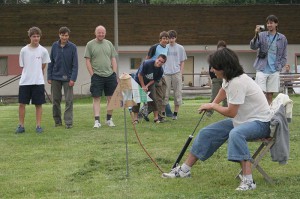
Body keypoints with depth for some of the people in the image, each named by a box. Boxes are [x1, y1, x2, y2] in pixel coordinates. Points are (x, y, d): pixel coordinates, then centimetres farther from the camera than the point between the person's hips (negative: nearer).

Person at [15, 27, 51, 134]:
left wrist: (37, 75, 11)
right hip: (24, 82, 0)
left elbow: (43, 66, 10)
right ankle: (21, 126, 8)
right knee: (22, 104, 0)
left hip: (38, 82, 0)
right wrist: (28, 75, 4)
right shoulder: (24, 50, 0)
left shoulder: (43, 51, 0)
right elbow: (22, 66, 7)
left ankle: (38, 126, 9)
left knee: (38, 104, 2)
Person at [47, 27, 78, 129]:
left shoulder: (72, 47, -4)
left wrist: (73, 78, -12)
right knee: (56, 100, 8)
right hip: (55, 77, 2)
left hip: (67, 78, -2)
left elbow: (75, 64, -5)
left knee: (69, 100, -4)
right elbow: (51, 62, 6)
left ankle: (68, 122, -1)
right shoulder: (55, 46, 2)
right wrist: (49, 77, 2)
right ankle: (57, 120, 19)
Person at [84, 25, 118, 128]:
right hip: (97, 76, -3)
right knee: (96, 98, -4)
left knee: (111, 98, 6)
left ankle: (109, 119, 18)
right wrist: (92, 74, -8)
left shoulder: (109, 44, 12)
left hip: (110, 75, 3)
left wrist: (114, 73, 3)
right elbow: (87, 61, -1)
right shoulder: (90, 44, 1)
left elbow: (113, 59, 12)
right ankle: (97, 120, -5)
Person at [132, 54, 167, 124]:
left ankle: (156, 118, 0)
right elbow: (140, 75, -22)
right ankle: (135, 118, 0)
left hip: (150, 83, 3)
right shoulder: (146, 63, -30)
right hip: (139, 81, -3)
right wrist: (143, 86, -17)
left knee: (153, 99, -8)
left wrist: (147, 86, -20)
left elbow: (154, 80, -6)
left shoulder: (160, 71, -17)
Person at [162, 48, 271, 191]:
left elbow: (231, 112, -21)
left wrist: (213, 106, -5)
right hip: (242, 120, 10)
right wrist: (212, 104, 30)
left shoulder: (238, 82, -27)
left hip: (260, 122, -10)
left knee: (235, 133, -40)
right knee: (207, 132, 6)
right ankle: (185, 169, 17)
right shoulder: (228, 79, 2)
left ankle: (248, 181, -43)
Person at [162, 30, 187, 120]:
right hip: (166, 73, 1)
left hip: (176, 73, -1)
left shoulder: (180, 48, 6)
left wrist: (181, 73, -2)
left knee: (177, 93, 0)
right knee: (165, 93, 0)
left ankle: (175, 113, 6)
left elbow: (182, 62, 7)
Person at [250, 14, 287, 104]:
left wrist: (279, 66, -1)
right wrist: (256, 35, -28)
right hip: (262, 69, -2)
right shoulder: (262, 35, 2)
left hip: (274, 71, 2)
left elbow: (283, 56, 13)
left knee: (270, 95, 5)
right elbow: (253, 46, -13)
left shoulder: (282, 38, 8)